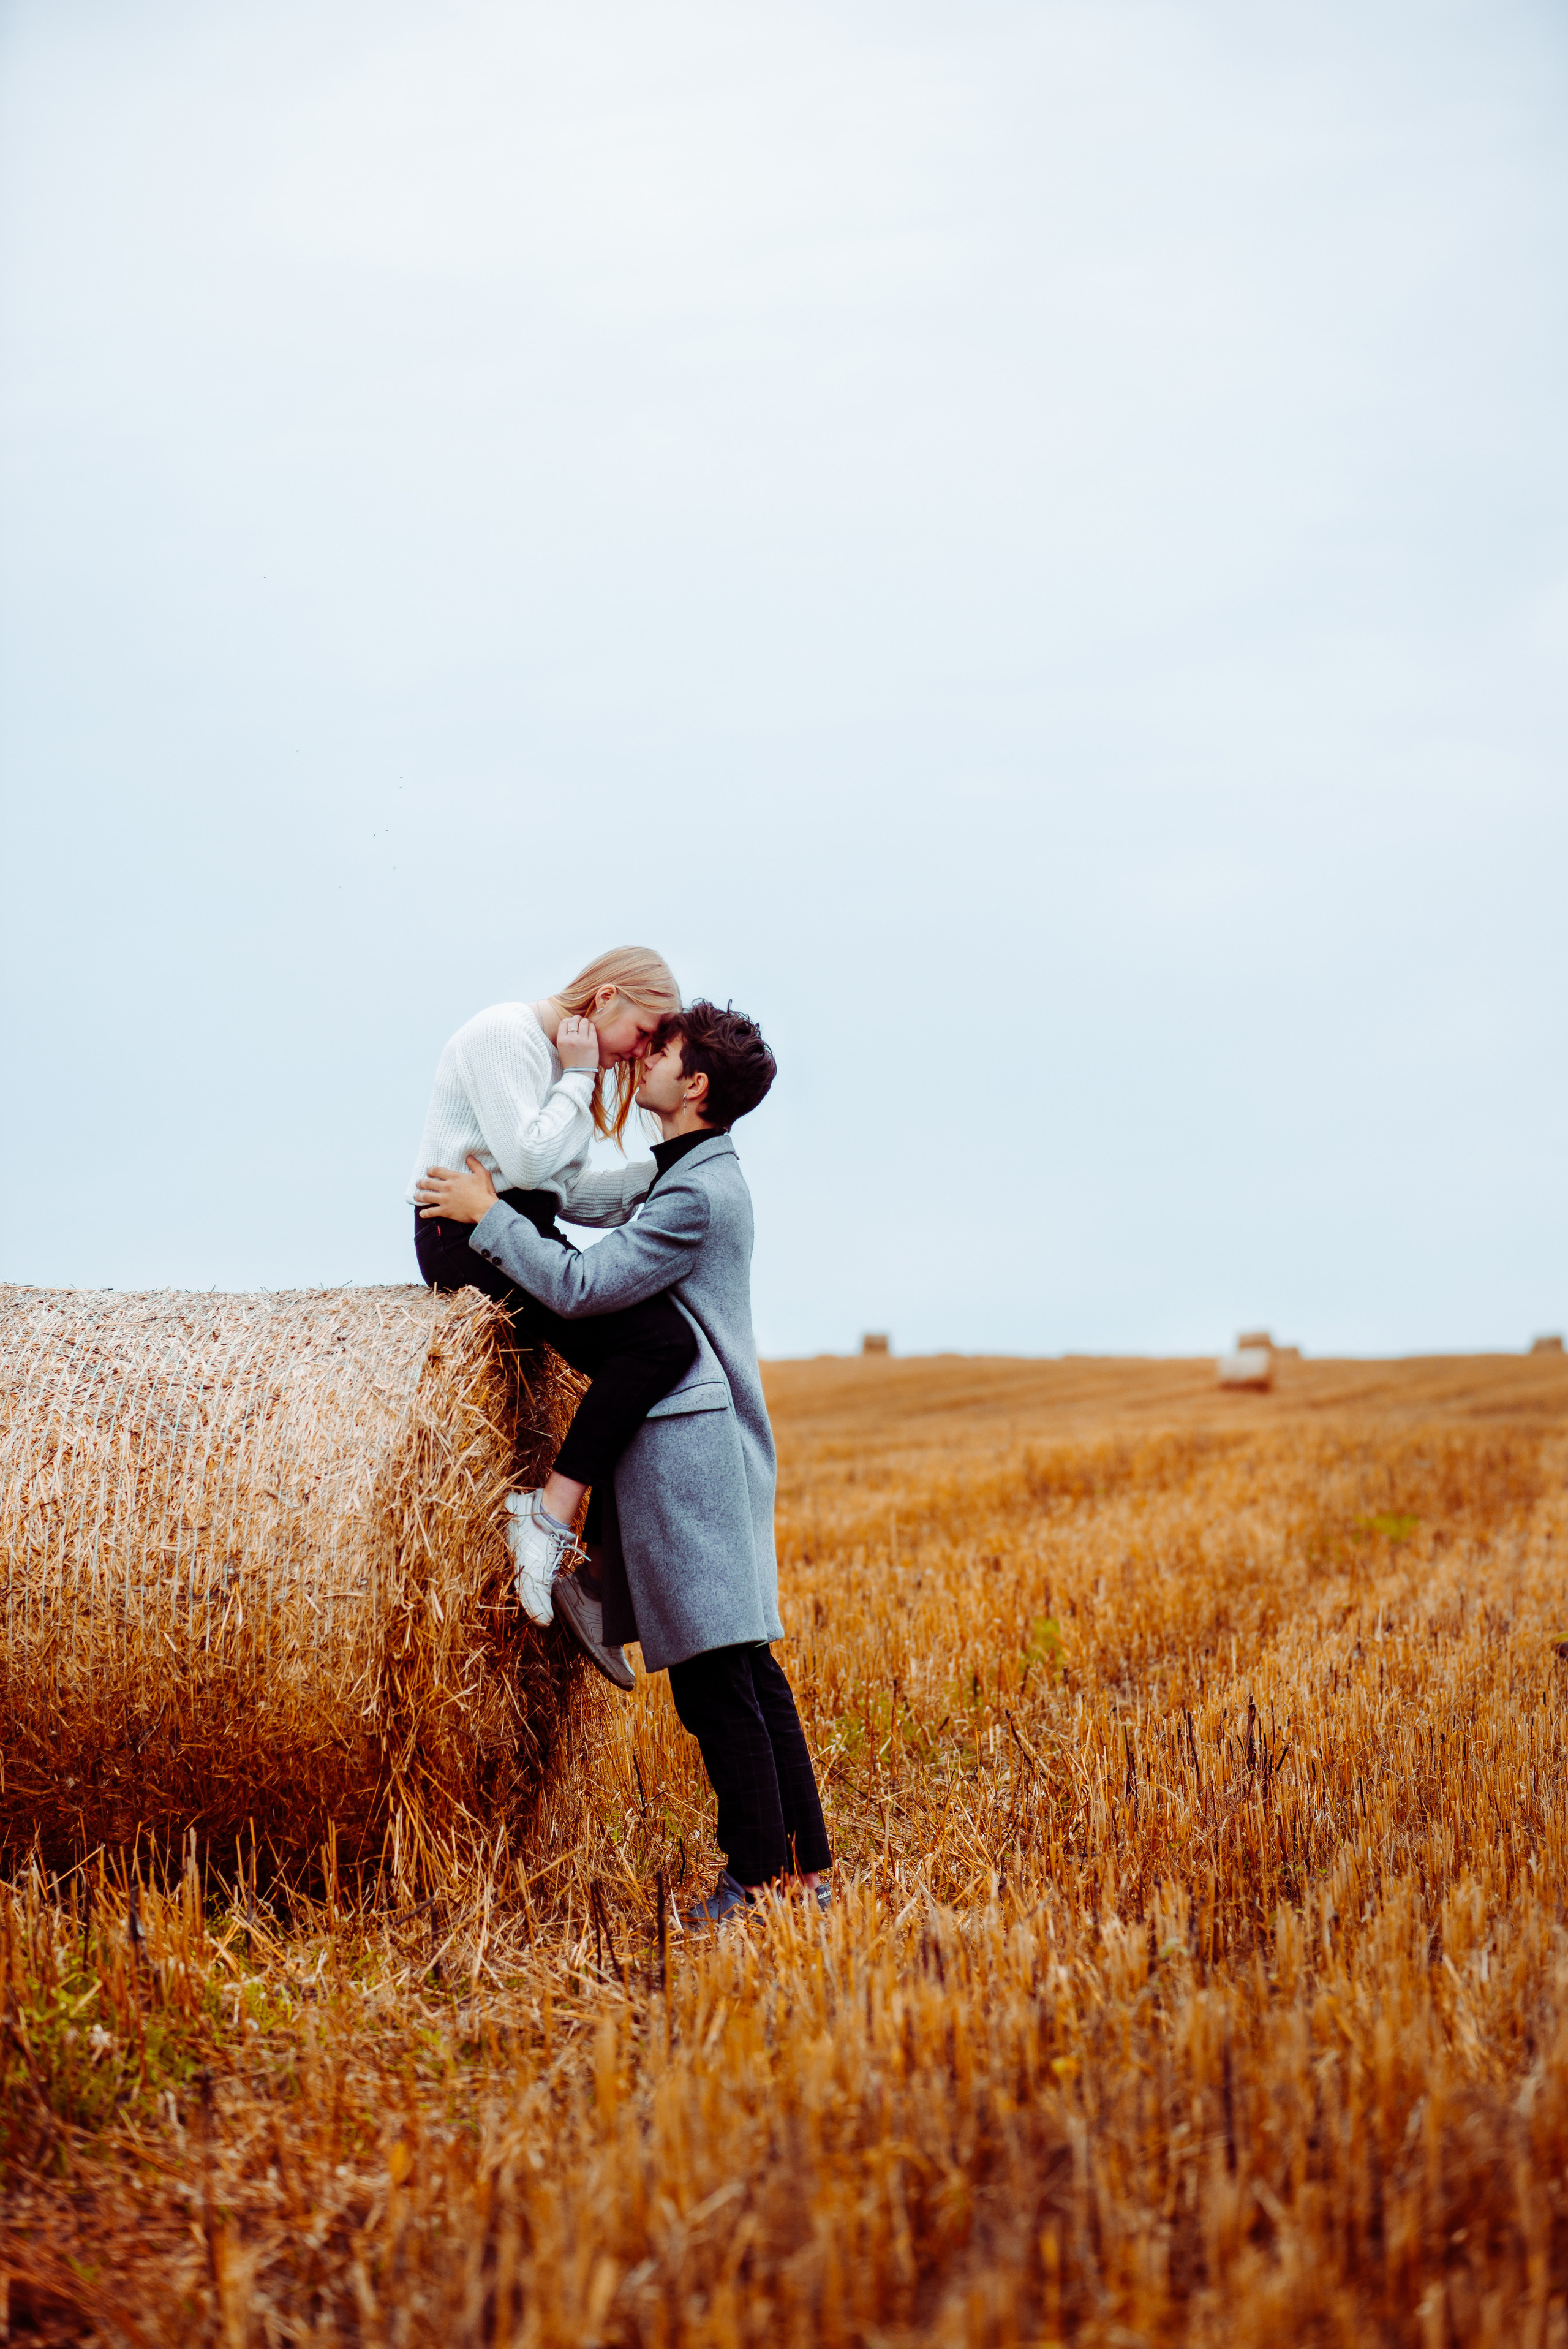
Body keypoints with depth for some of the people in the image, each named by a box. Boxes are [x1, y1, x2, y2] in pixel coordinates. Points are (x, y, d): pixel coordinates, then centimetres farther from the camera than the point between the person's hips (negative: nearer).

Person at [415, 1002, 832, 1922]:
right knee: (748, 1666, 10)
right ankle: (808, 1870, 13)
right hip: (716, 1442, 10)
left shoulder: (696, 1196, -15)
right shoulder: (703, 1173, 17)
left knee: (714, 1672, -9)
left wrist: (490, 1214, -9)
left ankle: (759, 1880, -7)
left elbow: (584, 1287, -19)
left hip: (687, 1447, -10)